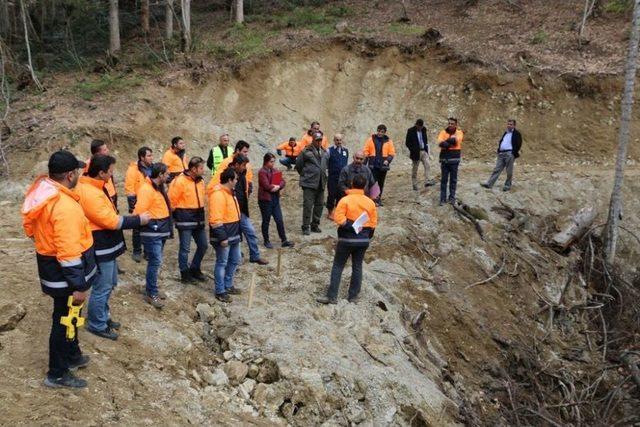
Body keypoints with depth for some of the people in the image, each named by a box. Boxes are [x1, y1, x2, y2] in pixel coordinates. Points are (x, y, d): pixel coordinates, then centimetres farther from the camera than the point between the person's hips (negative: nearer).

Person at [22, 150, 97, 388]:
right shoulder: (65, 206, -30)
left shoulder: (40, 193, 0)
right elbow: (69, 253, -30)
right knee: (64, 319, 7)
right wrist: (79, 286, -24)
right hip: (64, 273, -9)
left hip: (48, 261, 9)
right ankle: (57, 374, 22)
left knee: (66, 315, 25)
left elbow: (29, 227, 14)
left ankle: (72, 355, 44)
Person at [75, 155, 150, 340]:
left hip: (106, 246, 11)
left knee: (109, 284, 22)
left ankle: (103, 316, 38)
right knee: (102, 288, 3)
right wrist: (138, 220, -14)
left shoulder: (93, 187, 7)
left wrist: (133, 219, 6)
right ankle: (97, 325, 19)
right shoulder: (90, 194, -26)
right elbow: (112, 222, -24)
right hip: (101, 248, -11)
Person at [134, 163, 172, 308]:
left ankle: (151, 288, 27)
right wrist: (149, 221, -13)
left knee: (155, 261, 16)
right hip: (152, 232, -9)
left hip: (160, 230, 10)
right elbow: (139, 212, -25)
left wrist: (166, 226, 17)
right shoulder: (147, 189, -19)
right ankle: (151, 294, 2)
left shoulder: (159, 188, 12)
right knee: (155, 261, -7)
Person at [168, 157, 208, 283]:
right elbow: (172, 200, -13)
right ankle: (185, 273, 16)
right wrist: (178, 214, -3)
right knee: (185, 248, 2)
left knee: (203, 245, 11)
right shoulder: (180, 181, -16)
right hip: (185, 220, -7)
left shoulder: (200, 181, 7)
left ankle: (194, 269, 28)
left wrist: (200, 211, 14)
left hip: (198, 219, 7)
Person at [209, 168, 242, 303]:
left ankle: (228, 285, 32)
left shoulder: (229, 192, 12)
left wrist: (237, 233, 23)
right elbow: (216, 220, -25)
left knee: (235, 260, 18)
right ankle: (220, 291, 10)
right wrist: (222, 237, -25)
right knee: (222, 263, 0)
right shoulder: (218, 195, -21)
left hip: (234, 235, 10)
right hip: (223, 236, -10)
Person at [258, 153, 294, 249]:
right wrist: (275, 186, -8)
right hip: (265, 200, -6)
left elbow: (282, 181, 1)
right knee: (266, 221, 7)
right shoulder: (262, 172, -13)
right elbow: (267, 186, -22)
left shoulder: (275, 171, 9)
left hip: (275, 199, 6)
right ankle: (266, 241, 19)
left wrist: (278, 187, -18)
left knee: (279, 220, 6)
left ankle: (284, 241, 12)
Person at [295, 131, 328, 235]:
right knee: (308, 205, -6)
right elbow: (298, 165, -1)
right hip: (309, 183, -6)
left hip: (321, 183, 6)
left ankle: (315, 225, 23)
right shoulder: (306, 151, -8)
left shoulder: (324, 152, 11)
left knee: (319, 205, 11)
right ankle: (305, 227, 2)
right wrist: (305, 175, 4)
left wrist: (323, 176, 16)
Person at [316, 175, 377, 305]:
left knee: (338, 267, 3)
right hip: (363, 240, 4)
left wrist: (350, 225, -13)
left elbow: (339, 218, -22)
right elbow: (373, 223, 4)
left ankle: (332, 296, 1)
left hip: (347, 239, -4)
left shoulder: (345, 200, -11)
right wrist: (367, 236, 14)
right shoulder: (370, 202, 1)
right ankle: (353, 296, 18)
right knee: (357, 267, 13)